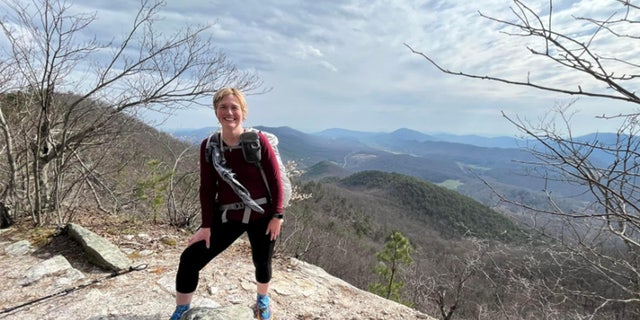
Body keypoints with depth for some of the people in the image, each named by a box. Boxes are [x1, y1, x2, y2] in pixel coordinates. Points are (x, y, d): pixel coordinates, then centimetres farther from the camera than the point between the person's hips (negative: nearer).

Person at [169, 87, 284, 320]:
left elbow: (275, 180, -9)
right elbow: (207, 188, -1)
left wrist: (277, 215, -9)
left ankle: (262, 299, 49)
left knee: (262, 262, 15)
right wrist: (207, 225, -3)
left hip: (262, 214, -2)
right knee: (190, 259, -3)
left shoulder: (258, 140, -14)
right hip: (227, 216, 2)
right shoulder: (208, 146, -5)